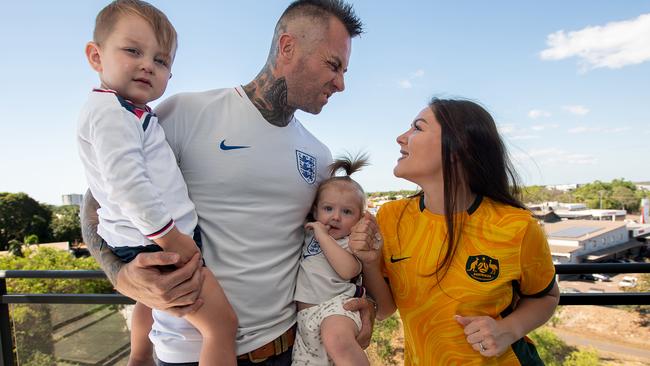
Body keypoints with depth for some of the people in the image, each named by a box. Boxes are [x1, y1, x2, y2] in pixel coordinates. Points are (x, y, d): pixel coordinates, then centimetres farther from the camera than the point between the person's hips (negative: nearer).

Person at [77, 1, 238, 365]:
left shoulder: (129, 113, 15)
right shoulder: (111, 111, -16)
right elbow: (126, 182, -27)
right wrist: (169, 236, -24)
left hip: (146, 241, 11)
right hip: (154, 244, -11)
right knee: (223, 322, -12)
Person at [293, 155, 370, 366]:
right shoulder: (307, 233, 18)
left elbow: (348, 270, -17)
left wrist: (323, 236, -12)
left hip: (337, 304, -6)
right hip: (305, 315, 6)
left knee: (337, 339, -37)